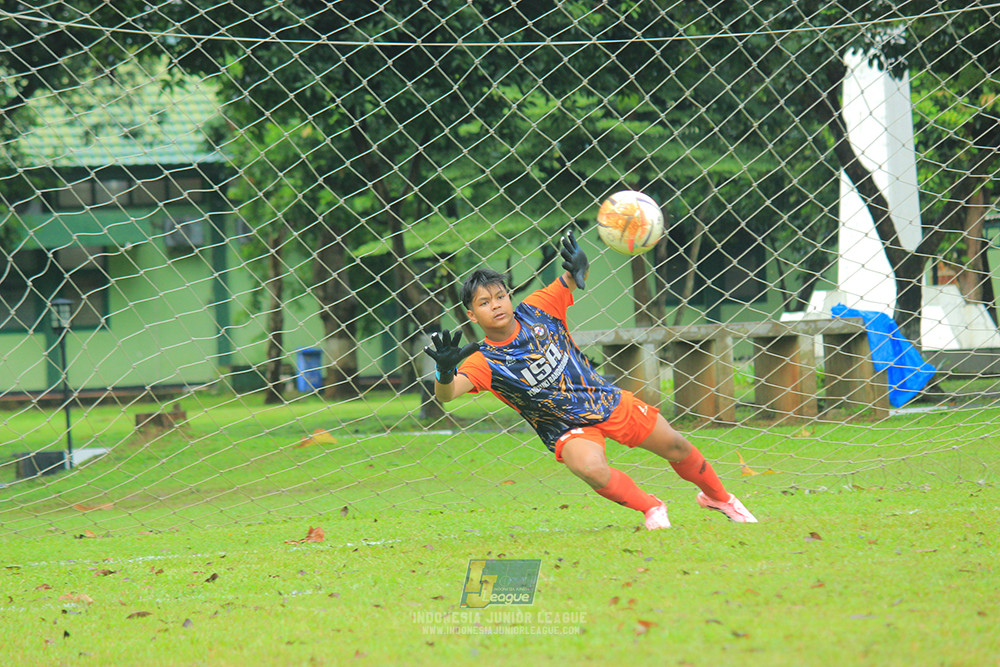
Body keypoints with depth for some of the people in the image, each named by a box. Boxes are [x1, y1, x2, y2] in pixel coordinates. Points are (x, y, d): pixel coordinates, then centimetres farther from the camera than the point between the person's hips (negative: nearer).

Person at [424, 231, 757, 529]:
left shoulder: (536, 310, -11)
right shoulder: (484, 362, -20)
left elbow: (572, 281, -2)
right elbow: (446, 394, -34)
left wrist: (577, 266, -27)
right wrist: (444, 371, -58)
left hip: (608, 400, 3)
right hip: (569, 430, -3)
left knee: (677, 448, 12)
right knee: (591, 468, -35)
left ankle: (718, 497, 43)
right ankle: (651, 508, -7)